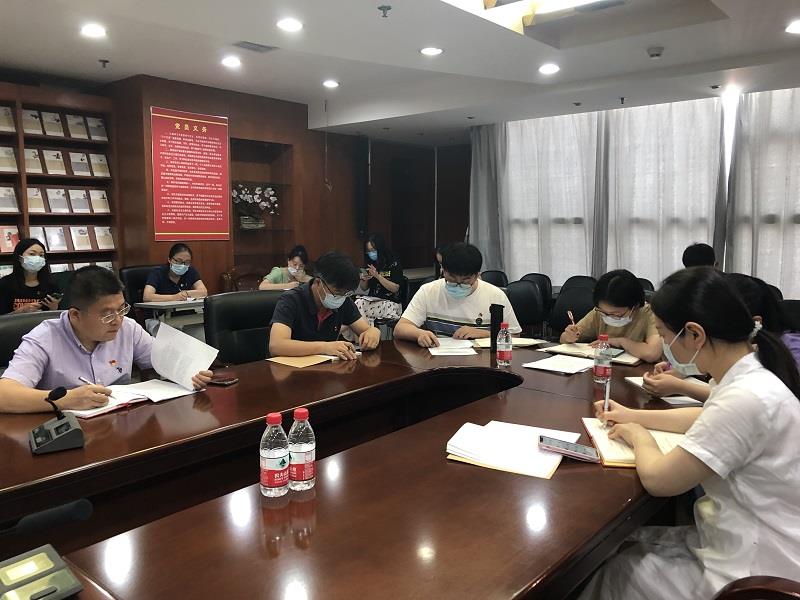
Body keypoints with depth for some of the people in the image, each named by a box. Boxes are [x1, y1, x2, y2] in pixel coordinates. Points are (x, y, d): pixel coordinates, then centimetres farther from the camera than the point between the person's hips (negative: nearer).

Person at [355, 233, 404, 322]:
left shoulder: (394, 263, -3)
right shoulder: (370, 264, 11)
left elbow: (395, 288, -9)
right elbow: (364, 289, 18)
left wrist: (378, 276, -18)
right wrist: (364, 280, -6)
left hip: (390, 302, -5)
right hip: (371, 300, 5)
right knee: (358, 303, -28)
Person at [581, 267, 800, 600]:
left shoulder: (747, 397, -32)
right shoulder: (750, 378, -1)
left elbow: (658, 478, -25)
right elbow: (711, 418, 23)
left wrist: (638, 435, -4)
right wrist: (634, 416, 17)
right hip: (748, 544, 8)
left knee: (614, 571, 6)